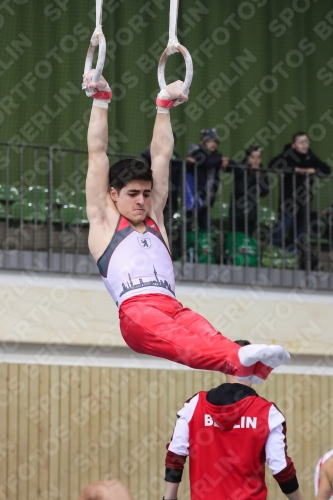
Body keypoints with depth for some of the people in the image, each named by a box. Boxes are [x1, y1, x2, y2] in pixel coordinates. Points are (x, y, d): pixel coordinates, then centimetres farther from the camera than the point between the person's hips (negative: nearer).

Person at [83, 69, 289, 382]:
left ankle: (251, 365, -60)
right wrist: (101, 99, 17)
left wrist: (164, 104, 34)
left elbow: (161, 154, 33)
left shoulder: (153, 218, 32)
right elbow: (97, 152, 17)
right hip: (136, 310, -5)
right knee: (175, 339, -37)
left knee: (207, 335, -30)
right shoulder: (103, 219, 21)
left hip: (172, 307, 5)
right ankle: (238, 359, -65)